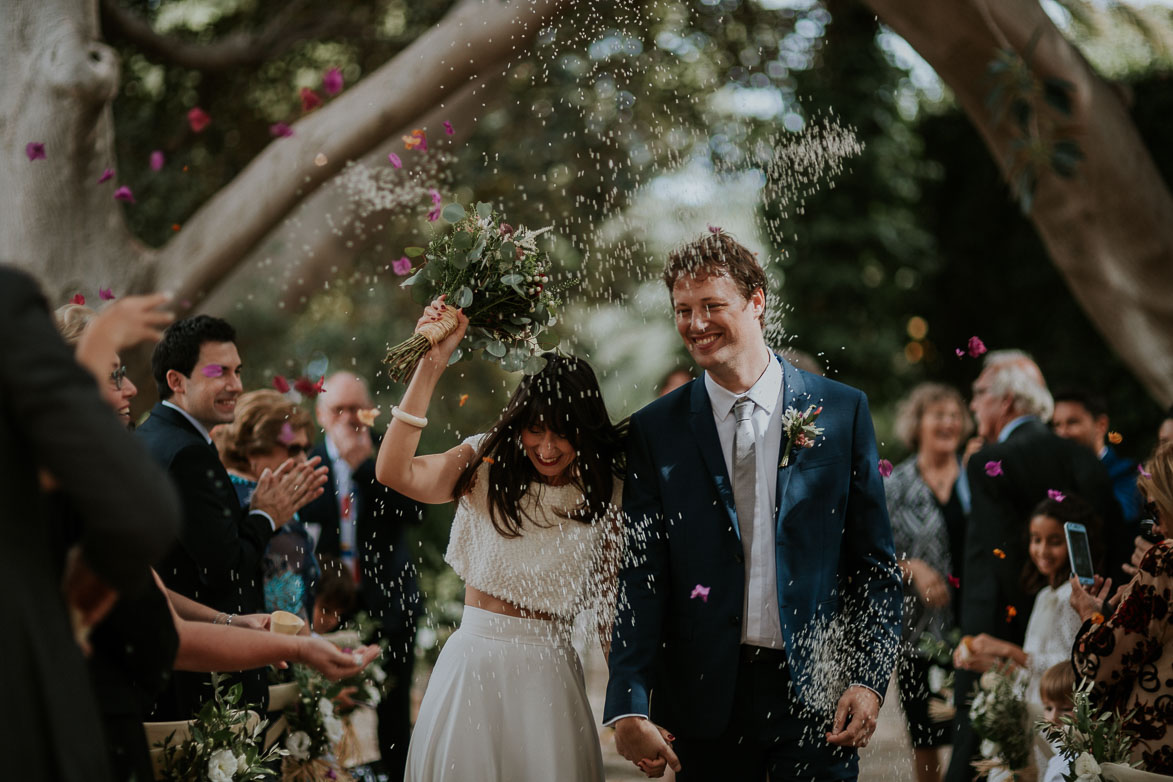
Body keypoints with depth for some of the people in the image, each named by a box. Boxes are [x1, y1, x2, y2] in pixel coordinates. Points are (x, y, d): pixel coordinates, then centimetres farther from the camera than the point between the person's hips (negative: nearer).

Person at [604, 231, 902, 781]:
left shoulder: (842, 411, 3)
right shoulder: (654, 431, 3)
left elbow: (875, 562, 5)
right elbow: (641, 578, 0)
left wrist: (869, 679, -6)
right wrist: (628, 708, -10)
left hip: (817, 693, 0)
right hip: (705, 702, 1)